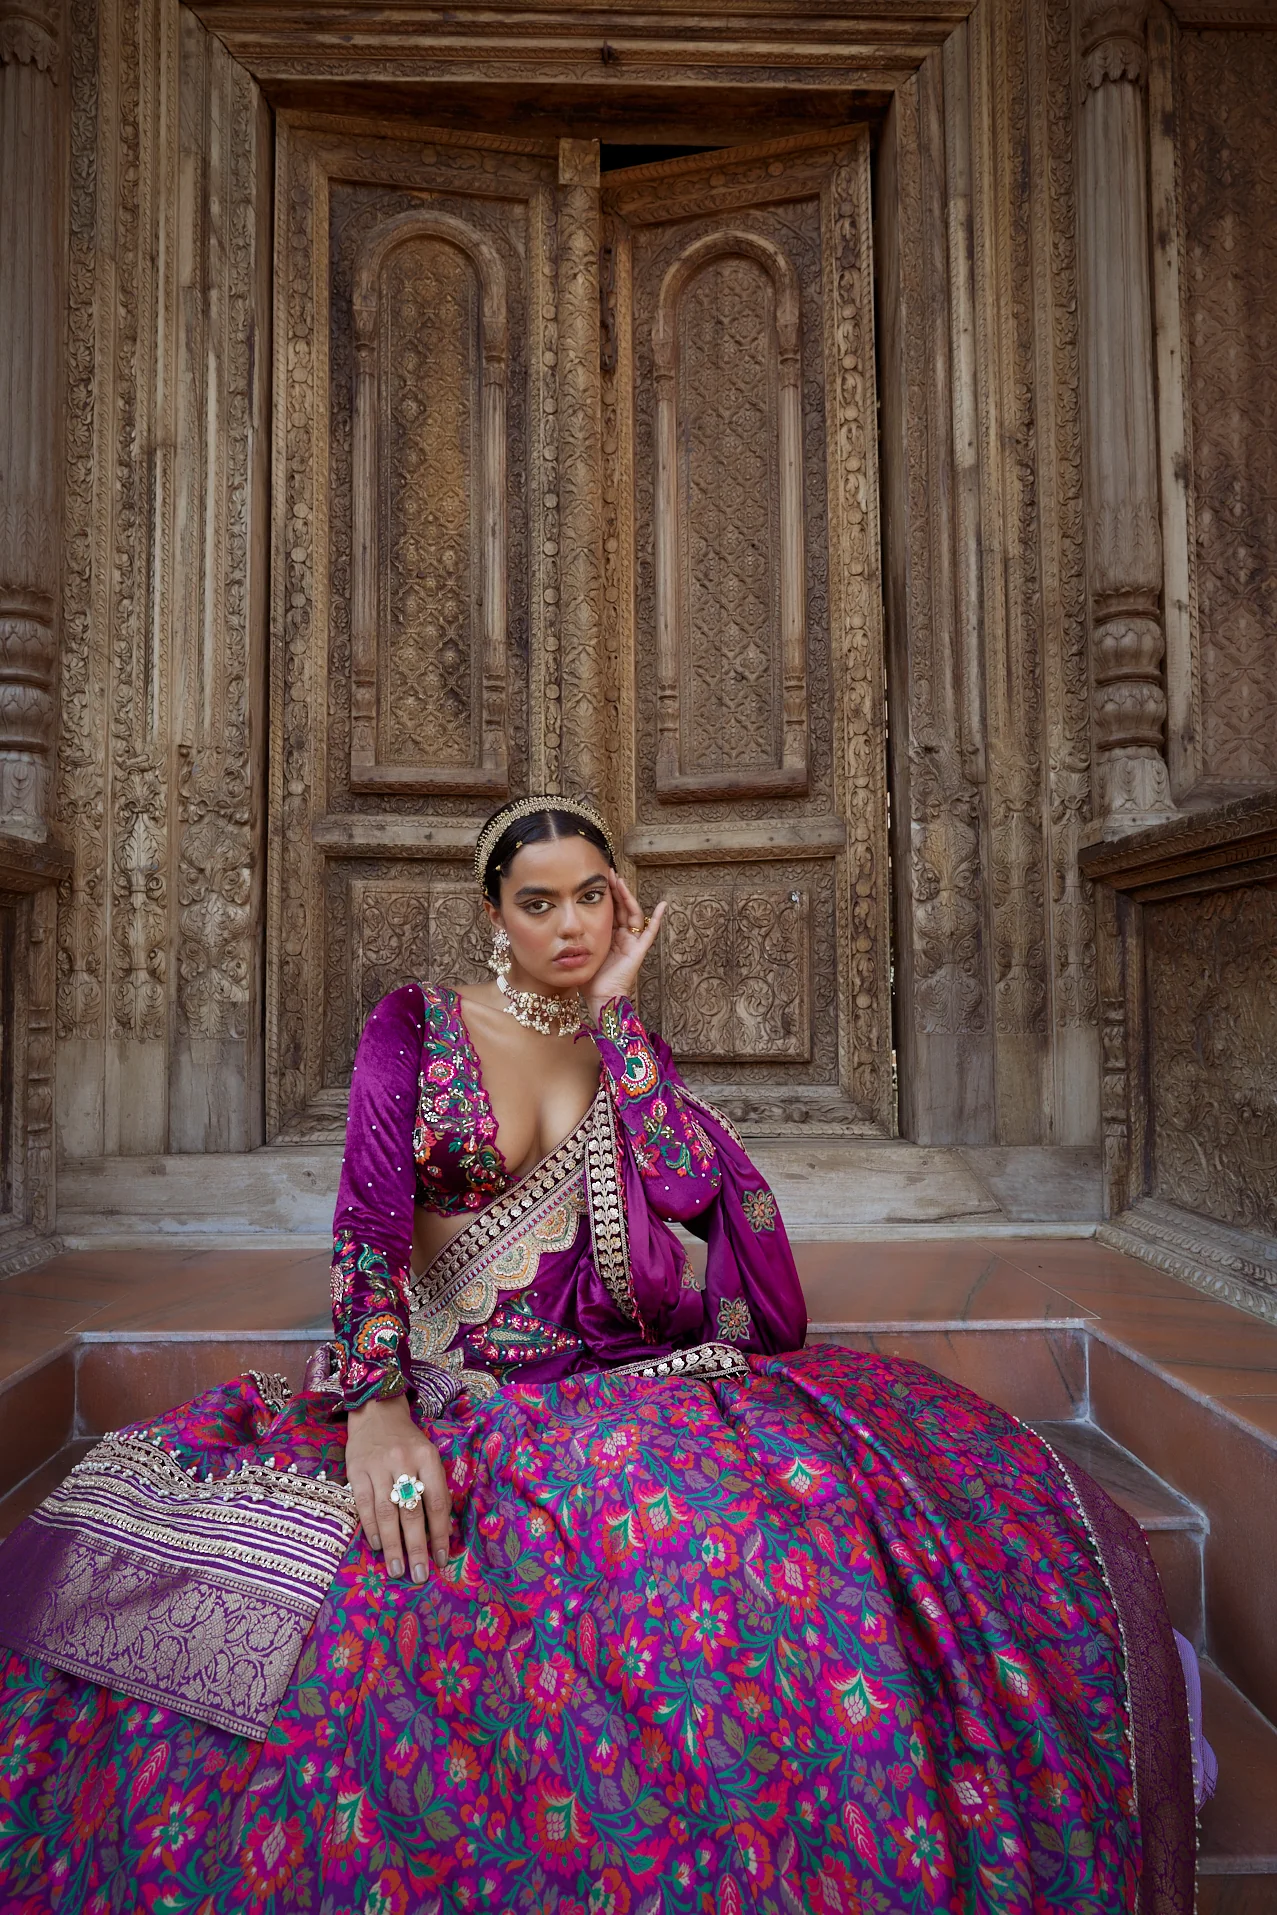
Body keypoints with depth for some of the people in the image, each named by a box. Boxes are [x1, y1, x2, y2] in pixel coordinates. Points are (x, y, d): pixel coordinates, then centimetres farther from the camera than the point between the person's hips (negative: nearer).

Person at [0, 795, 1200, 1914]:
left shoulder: (632, 1050, 12)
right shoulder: (415, 1025, 3)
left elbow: (686, 1188, -8)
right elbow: (369, 1216, -10)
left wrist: (613, 1009, -6)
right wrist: (375, 1406, -24)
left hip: (614, 1381, 2)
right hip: (445, 1385, -1)